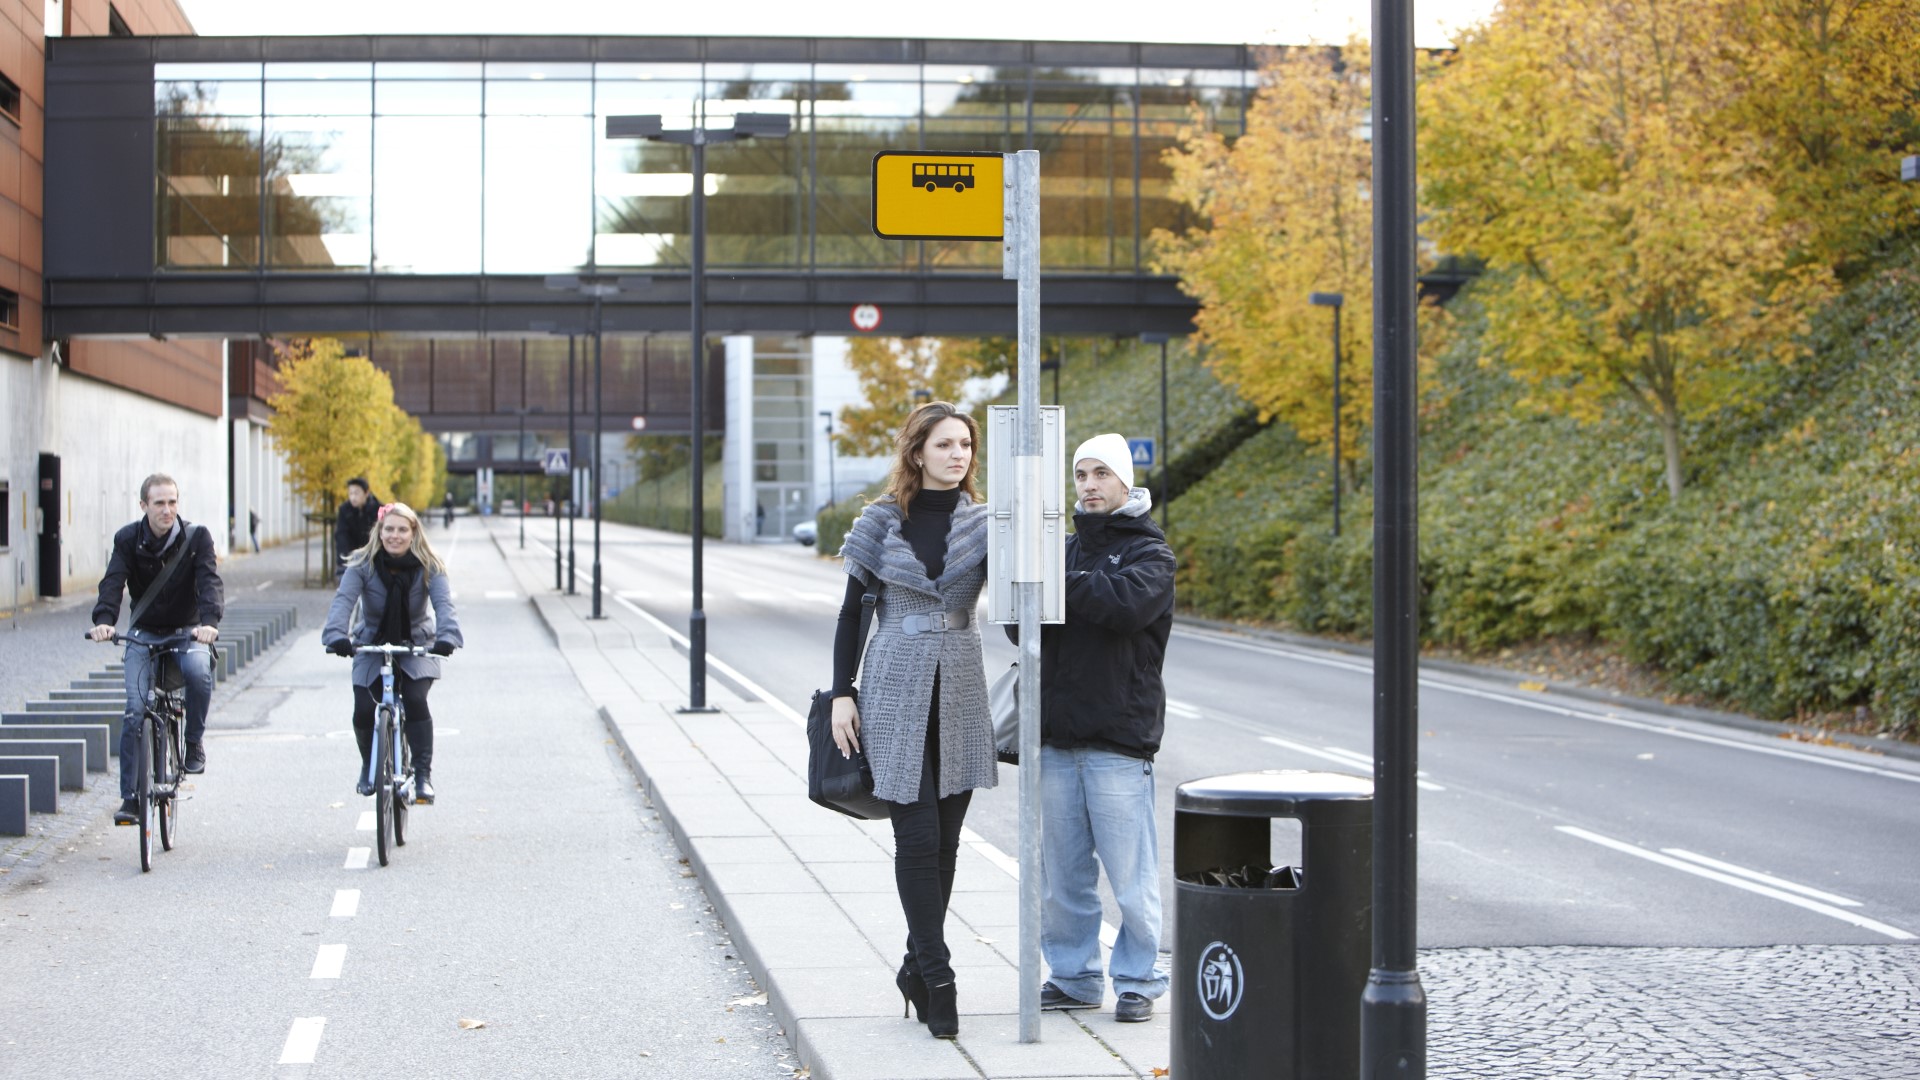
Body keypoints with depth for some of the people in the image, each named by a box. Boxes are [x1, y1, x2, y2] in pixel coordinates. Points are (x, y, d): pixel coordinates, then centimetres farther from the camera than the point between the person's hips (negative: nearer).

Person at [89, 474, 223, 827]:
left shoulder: (196, 537, -9)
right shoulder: (128, 540, -6)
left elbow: (210, 582, -21)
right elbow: (113, 583, -18)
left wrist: (209, 621, -41)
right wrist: (104, 620, -39)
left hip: (187, 632, -1)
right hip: (143, 635, 1)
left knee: (198, 670, -34)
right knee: (134, 711, -13)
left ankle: (194, 742, -9)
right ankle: (130, 798, -7)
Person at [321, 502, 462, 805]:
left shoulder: (428, 567, -13)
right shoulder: (362, 565, -14)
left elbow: (443, 603, -27)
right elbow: (344, 600, -27)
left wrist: (447, 637, -47)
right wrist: (337, 635, -47)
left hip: (416, 646, -1)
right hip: (371, 646, 1)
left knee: (415, 700, -24)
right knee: (363, 709, -11)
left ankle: (423, 774, -15)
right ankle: (368, 766, 19)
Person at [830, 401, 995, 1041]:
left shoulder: (984, 524, 5)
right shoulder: (882, 522, 1)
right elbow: (852, 611, 5)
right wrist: (842, 694, -1)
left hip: (960, 694, 3)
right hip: (896, 693, -2)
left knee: (945, 838, 6)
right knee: (917, 837, -7)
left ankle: (917, 966, 19)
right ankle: (937, 977, -4)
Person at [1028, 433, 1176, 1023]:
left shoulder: (1149, 552, 0)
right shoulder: (1065, 548, 16)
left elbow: (1128, 602, -22)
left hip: (1119, 737, -5)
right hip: (1058, 735, 5)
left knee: (1130, 871, -2)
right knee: (1062, 869, 9)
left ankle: (1137, 980, 9)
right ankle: (1073, 975, 20)